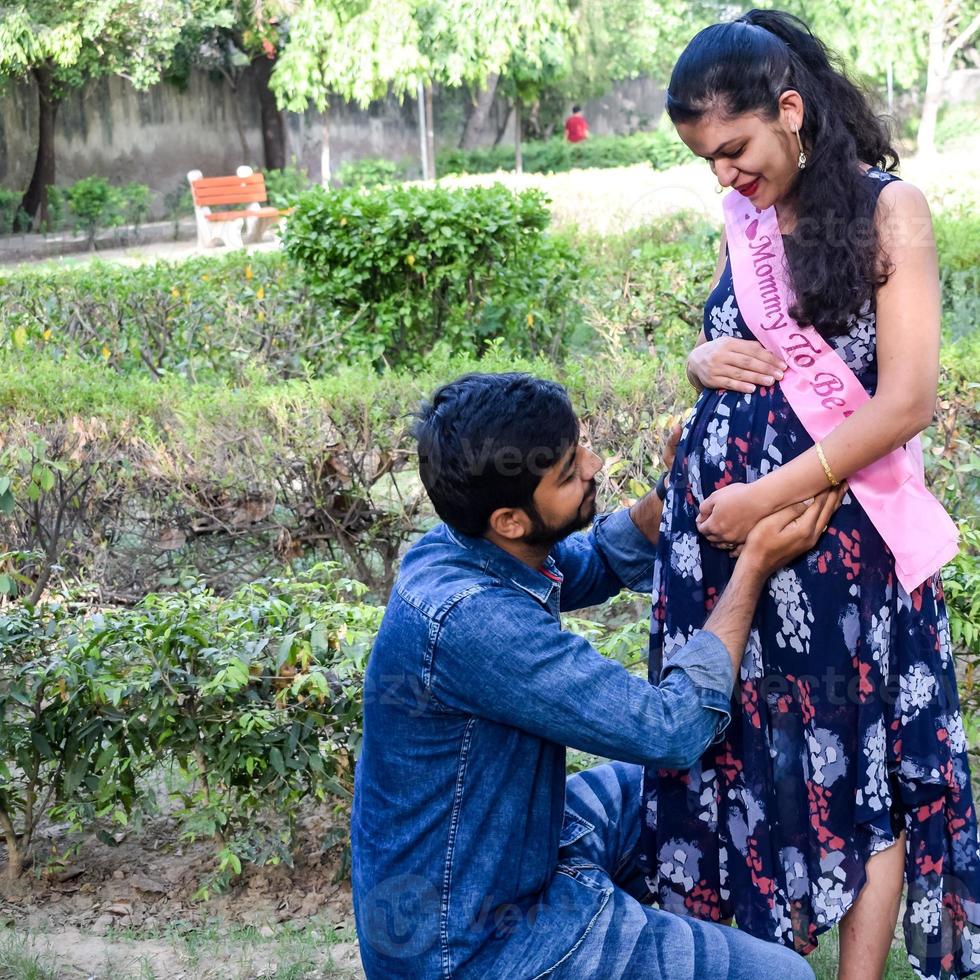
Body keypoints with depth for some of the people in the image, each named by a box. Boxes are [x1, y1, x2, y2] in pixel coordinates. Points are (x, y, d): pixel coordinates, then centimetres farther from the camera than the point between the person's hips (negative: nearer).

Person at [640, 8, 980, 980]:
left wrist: (771, 495, -16)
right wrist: (703, 361, -3)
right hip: (720, 525, 5)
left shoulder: (887, 209, -9)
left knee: (854, 761, 7)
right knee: (751, 755, 11)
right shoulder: (742, 224, 8)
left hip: (838, 535, -5)